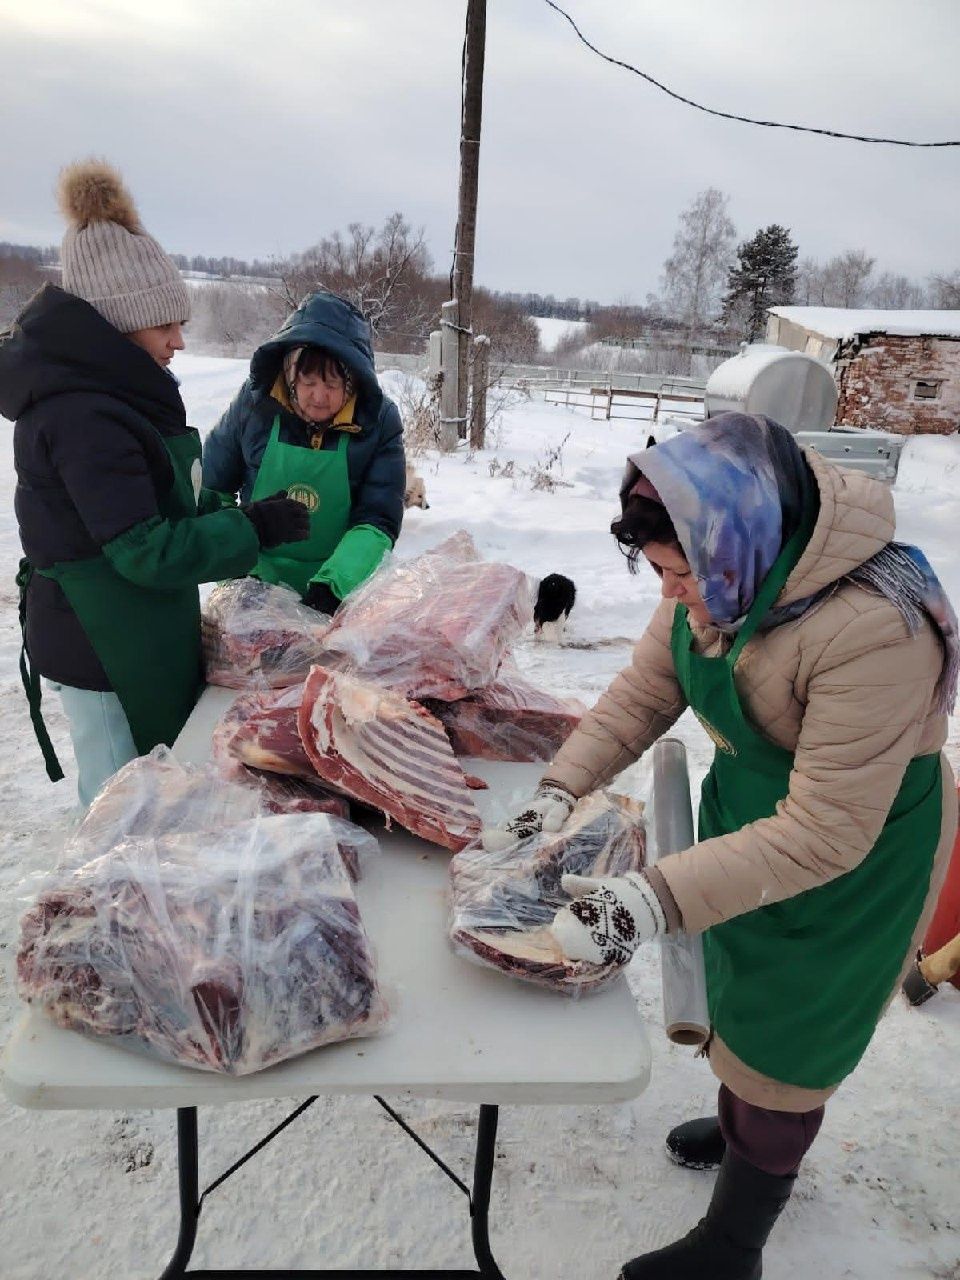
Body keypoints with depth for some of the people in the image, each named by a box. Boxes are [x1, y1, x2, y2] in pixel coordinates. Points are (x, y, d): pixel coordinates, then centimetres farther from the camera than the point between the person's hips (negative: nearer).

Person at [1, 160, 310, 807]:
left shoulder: (113, 390, 8)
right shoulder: (83, 417, -23)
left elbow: (171, 502, 14)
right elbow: (145, 550, -24)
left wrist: (246, 517, 0)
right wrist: (254, 529, -16)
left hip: (139, 638, 9)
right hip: (103, 652, -9)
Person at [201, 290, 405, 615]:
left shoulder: (378, 421, -12)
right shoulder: (255, 400, -9)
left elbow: (378, 522, -15)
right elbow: (211, 489, 0)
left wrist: (334, 582, -30)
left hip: (344, 592, -1)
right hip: (256, 585, 1)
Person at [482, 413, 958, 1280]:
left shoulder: (872, 629, -37)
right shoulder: (719, 573, -14)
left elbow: (825, 832, -33)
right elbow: (645, 692, -6)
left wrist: (661, 900, -36)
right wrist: (559, 792, -15)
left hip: (854, 860, -7)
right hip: (747, 814, 7)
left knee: (780, 1044, 10)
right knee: (738, 989, 27)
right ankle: (741, 1131, 57)